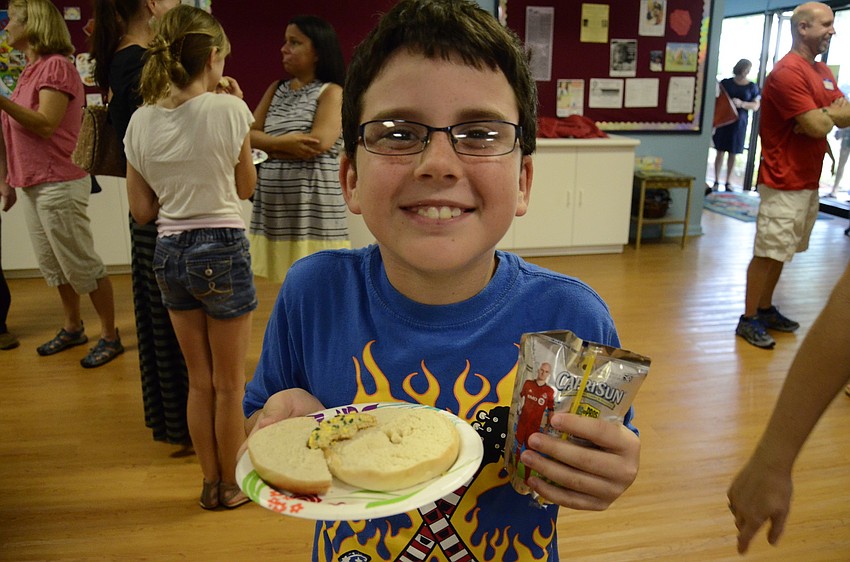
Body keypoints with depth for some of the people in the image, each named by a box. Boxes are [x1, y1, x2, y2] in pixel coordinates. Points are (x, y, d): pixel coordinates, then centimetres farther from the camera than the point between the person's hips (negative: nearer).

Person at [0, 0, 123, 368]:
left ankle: (110, 337, 8)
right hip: (31, 183, 9)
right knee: (52, 265, 16)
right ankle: (72, 328, 29)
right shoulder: (32, 69, 15)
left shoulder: (56, 66, -12)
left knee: (81, 265, -3)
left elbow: (45, 124, -21)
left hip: (57, 183, -9)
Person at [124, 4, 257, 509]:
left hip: (169, 251, 5)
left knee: (200, 381, 19)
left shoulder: (140, 122, 2)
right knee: (230, 383, 12)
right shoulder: (226, 109, -11)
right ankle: (231, 484, 28)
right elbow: (247, 187, 2)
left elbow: (142, 210, 4)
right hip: (222, 247, -5)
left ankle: (211, 483, 32)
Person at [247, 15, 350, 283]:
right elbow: (249, 135, 7)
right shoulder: (276, 89, 16)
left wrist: (271, 145, -5)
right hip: (272, 206, 6)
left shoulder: (331, 92, -1)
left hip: (312, 207, -5)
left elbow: (320, 142, -17)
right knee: (272, 284, 5)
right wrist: (285, 142, -12)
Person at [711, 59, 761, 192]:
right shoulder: (725, 82, 4)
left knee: (733, 154, 4)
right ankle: (716, 181, 4)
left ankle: (728, 182, 11)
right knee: (720, 152, -2)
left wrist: (742, 104, -17)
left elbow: (756, 106, 2)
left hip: (739, 123, 1)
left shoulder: (752, 86, 6)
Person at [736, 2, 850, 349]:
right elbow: (818, 127, -20)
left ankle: (765, 309, 26)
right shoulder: (788, 72, -16)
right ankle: (748, 320, 5)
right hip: (784, 182, -9)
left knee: (781, 251, 15)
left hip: (809, 181, 9)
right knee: (768, 252, -4)